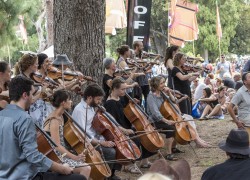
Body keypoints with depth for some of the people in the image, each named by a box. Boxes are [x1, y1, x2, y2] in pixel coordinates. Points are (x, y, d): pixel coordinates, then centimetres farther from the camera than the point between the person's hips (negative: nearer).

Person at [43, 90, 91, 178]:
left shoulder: (60, 117, 9)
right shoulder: (54, 121, -19)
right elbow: (57, 146, -23)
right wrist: (75, 157, -25)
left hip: (63, 153, 10)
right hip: (56, 157, -10)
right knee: (86, 169, -19)